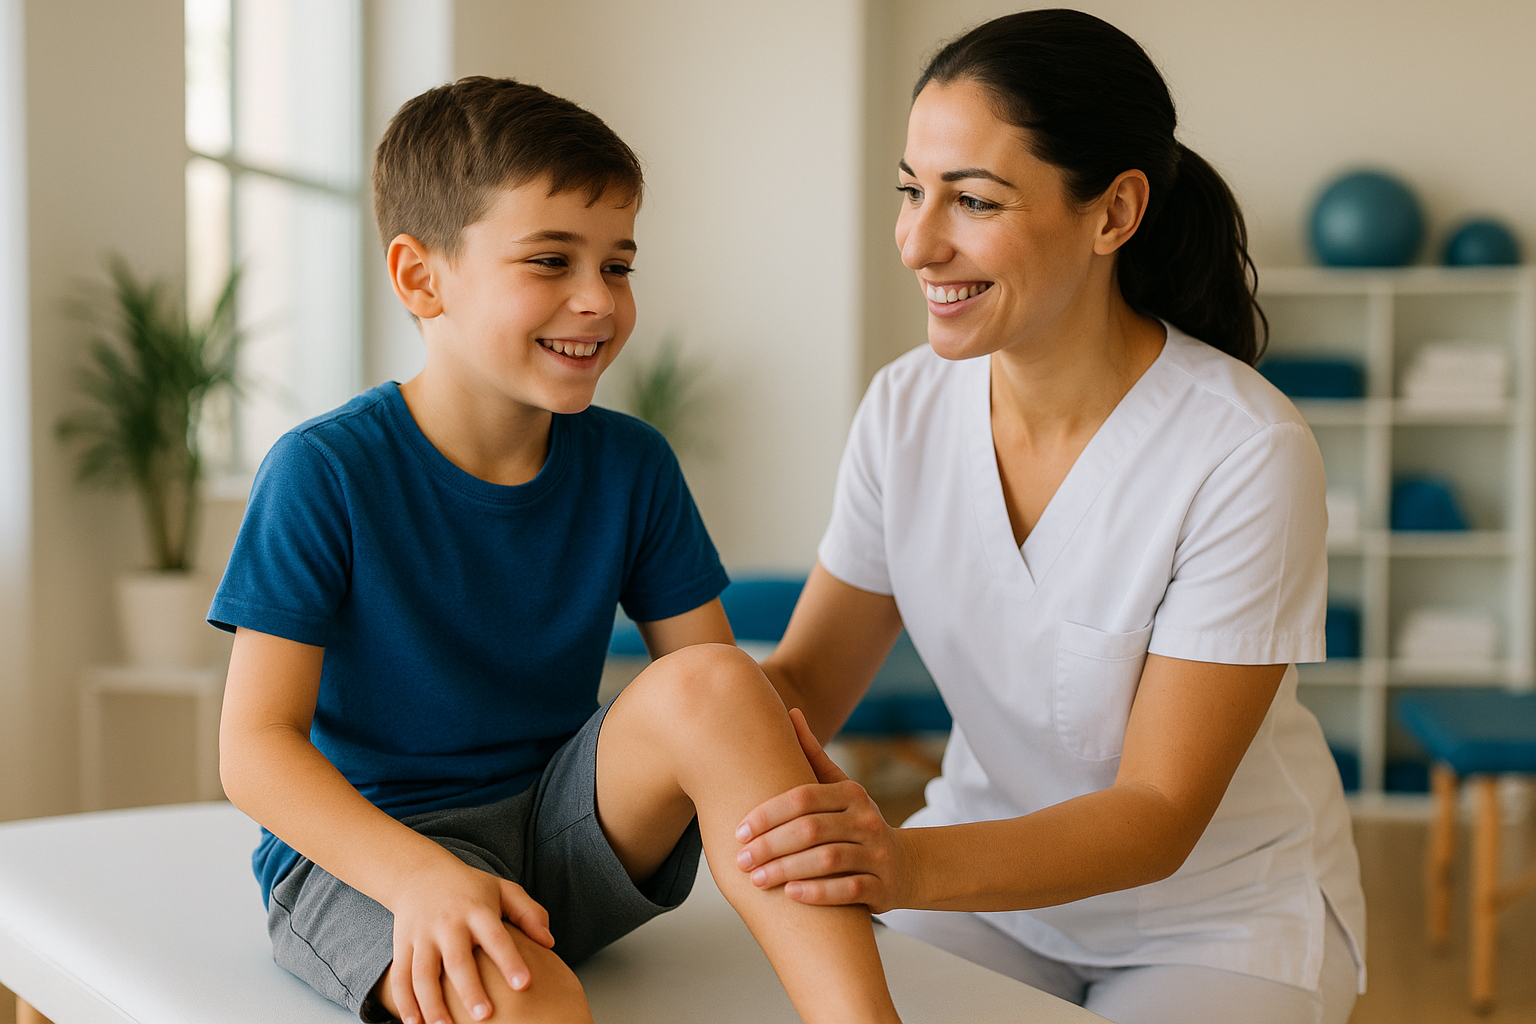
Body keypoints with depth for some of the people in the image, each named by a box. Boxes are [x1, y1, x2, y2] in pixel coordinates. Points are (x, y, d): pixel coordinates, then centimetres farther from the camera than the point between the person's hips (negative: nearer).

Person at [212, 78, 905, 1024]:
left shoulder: (631, 465, 1)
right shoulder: (325, 473, -13)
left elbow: (721, 694, 1)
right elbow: (258, 744, -15)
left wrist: (808, 797, -22)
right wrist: (420, 873, -32)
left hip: (564, 839, 5)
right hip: (361, 849, -5)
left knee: (714, 684, -26)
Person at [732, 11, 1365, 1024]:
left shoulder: (1249, 456, -25)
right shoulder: (906, 408, -9)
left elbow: (1159, 818, -24)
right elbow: (804, 681, -3)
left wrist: (910, 866, -41)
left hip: (1224, 913, -3)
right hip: (989, 873, 4)